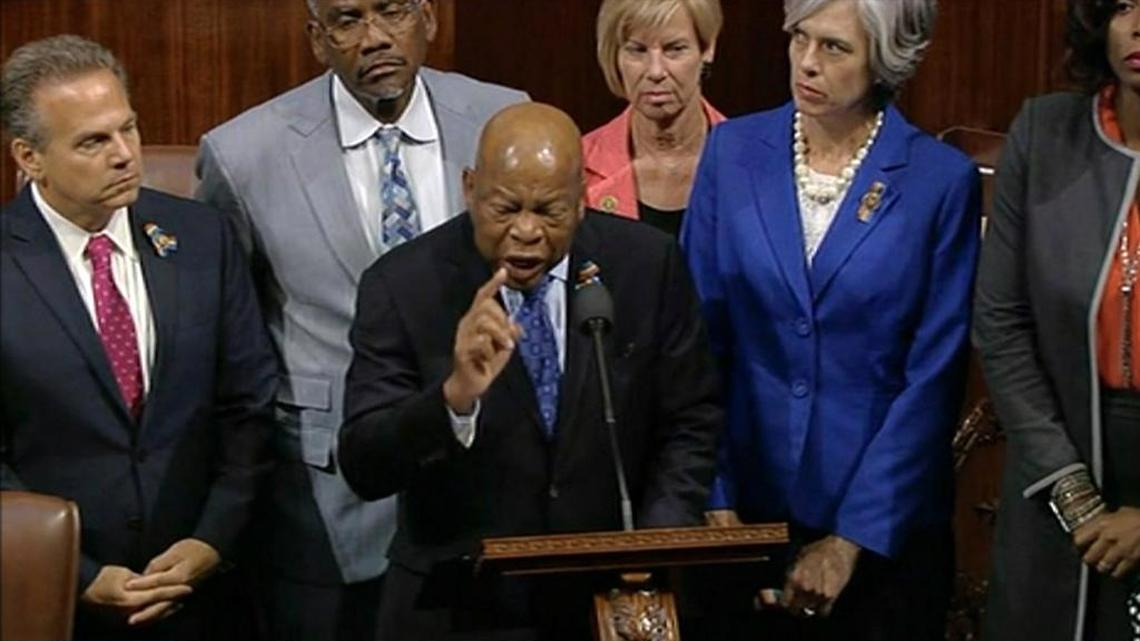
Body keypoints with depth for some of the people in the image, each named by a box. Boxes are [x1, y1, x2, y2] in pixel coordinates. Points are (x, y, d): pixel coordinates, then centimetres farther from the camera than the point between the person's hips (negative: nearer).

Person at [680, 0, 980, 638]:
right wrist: (714, 501, -6)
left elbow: (934, 376, -8)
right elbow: (698, 333, 0)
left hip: (887, 526, -2)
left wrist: (852, 539, -11)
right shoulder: (734, 150, -1)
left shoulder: (942, 179, -8)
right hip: (747, 511, 2)